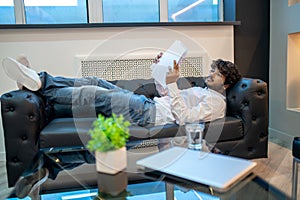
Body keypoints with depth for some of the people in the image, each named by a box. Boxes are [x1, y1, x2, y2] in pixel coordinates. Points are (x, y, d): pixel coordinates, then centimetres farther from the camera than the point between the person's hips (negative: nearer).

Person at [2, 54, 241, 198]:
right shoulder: (202, 89, 28)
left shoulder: (216, 101, -3)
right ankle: (41, 79, -2)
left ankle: (41, 86, -8)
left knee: (94, 93, -19)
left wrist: (173, 84, -22)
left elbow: (183, 117, -19)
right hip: (149, 103, 9)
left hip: (149, 113, -9)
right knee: (96, 81, -1)